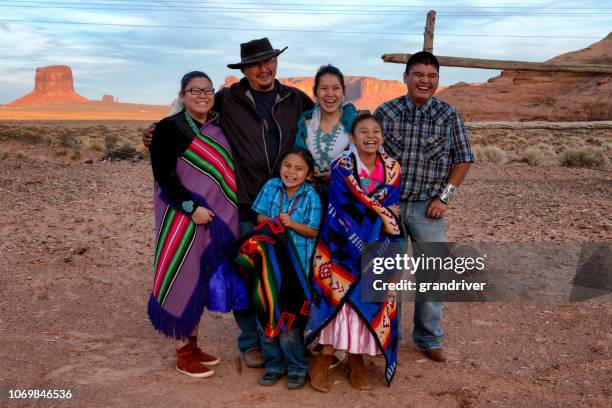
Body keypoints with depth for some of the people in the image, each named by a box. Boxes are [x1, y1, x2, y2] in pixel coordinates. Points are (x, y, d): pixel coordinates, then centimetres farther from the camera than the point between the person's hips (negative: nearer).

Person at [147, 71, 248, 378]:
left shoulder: (218, 128, 12)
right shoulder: (169, 128, -7)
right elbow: (164, 175, -14)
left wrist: (226, 214, 10)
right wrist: (192, 208, -21)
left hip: (214, 220, 6)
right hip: (182, 217, -6)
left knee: (202, 281, 11)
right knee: (184, 278, -1)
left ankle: (193, 345, 24)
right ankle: (183, 354, 10)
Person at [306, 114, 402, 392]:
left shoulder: (392, 169, 2)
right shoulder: (342, 167, -11)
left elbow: (392, 211, 0)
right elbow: (348, 211, -17)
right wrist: (383, 212, -11)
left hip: (376, 249, 4)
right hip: (343, 245, -4)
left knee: (370, 303, 3)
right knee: (341, 299, -8)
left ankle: (357, 361, 17)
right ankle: (322, 363, 5)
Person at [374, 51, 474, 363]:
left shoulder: (449, 115, -1)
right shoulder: (385, 112, -1)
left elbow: (463, 159, 4)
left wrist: (444, 196, -4)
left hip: (428, 208, 0)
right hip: (387, 204, 0)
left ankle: (428, 338, 23)